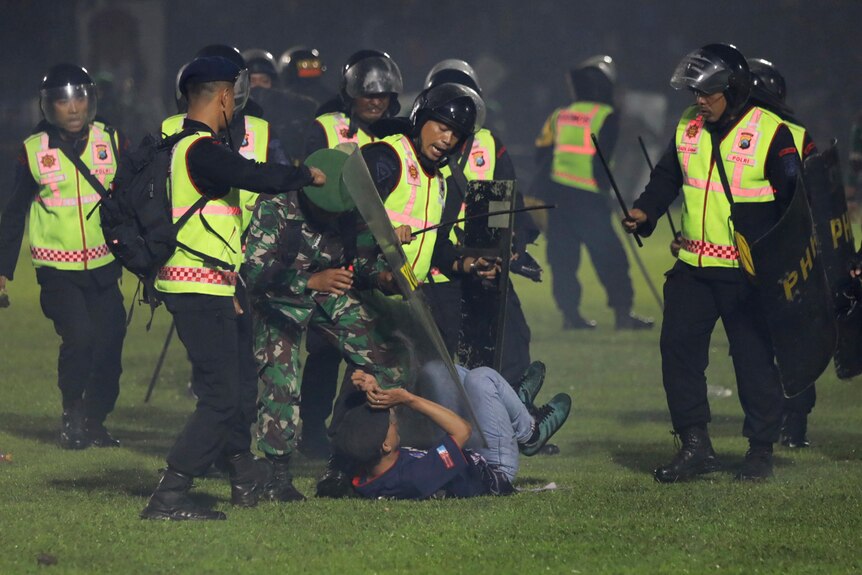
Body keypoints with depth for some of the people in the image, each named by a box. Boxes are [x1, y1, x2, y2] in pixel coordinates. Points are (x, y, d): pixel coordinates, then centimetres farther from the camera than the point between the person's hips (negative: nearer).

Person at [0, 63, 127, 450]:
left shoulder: (112, 142, 0)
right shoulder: (33, 151, -2)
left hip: (103, 268, 2)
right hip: (57, 269, -2)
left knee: (109, 343, -1)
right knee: (78, 337, -18)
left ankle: (94, 422, 18)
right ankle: (72, 416, 2)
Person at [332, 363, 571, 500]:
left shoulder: (362, 482, -23)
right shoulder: (415, 476, -46)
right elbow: (462, 430, -35)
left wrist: (377, 393, -23)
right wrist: (409, 399, -37)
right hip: (496, 472, -8)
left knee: (435, 369, 7)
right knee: (479, 378, -14)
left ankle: (515, 402, 29)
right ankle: (529, 432, 15)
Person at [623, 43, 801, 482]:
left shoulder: (771, 133, -8)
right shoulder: (687, 129, 10)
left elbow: (794, 199, -8)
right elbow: (667, 178, 19)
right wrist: (645, 211, -1)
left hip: (747, 271, -6)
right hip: (694, 266, 6)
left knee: (754, 356, 1)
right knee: (678, 347, 0)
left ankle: (761, 449, 12)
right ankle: (695, 446, 8)